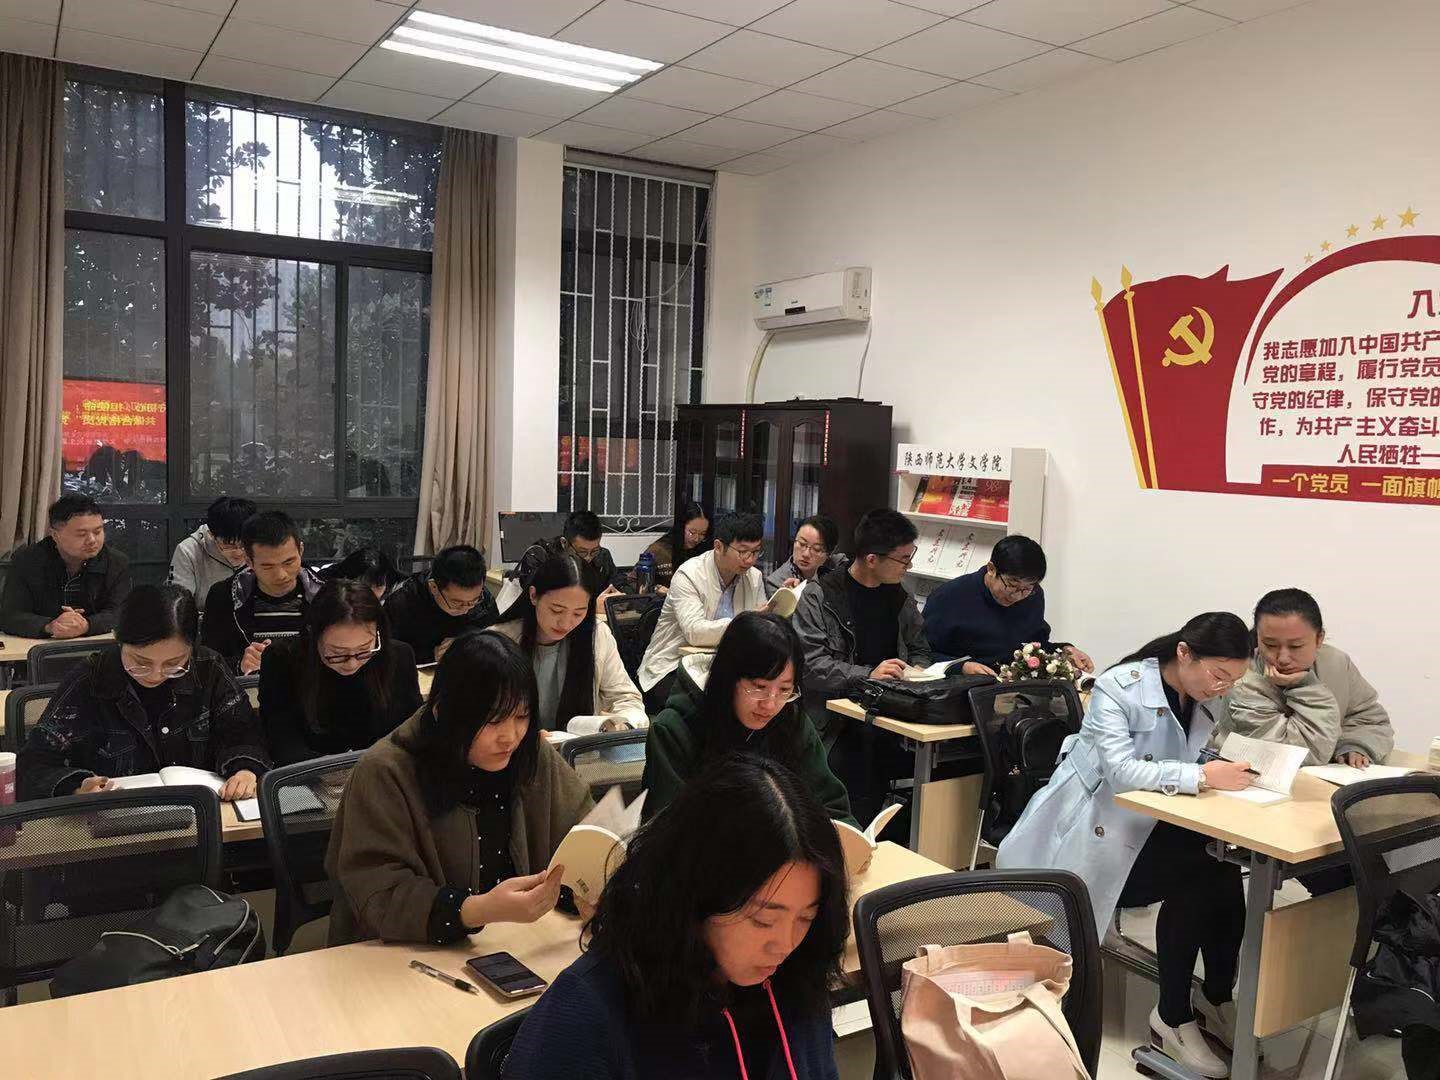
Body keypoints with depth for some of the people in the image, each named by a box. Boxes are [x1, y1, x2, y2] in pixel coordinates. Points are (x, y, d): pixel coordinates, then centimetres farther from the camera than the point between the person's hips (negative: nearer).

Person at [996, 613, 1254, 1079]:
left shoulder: (1209, 700, 2)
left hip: (1150, 825, 7)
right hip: (1092, 832, -6)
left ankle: (1217, 999, -1)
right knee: (1195, 880, -25)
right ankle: (1173, 1016, -9)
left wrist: (1237, 766, -18)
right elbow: (1120, 770, -31)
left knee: (1223, 870, -21)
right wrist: (1203, 776, -40)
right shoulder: (1118, 687, -20)